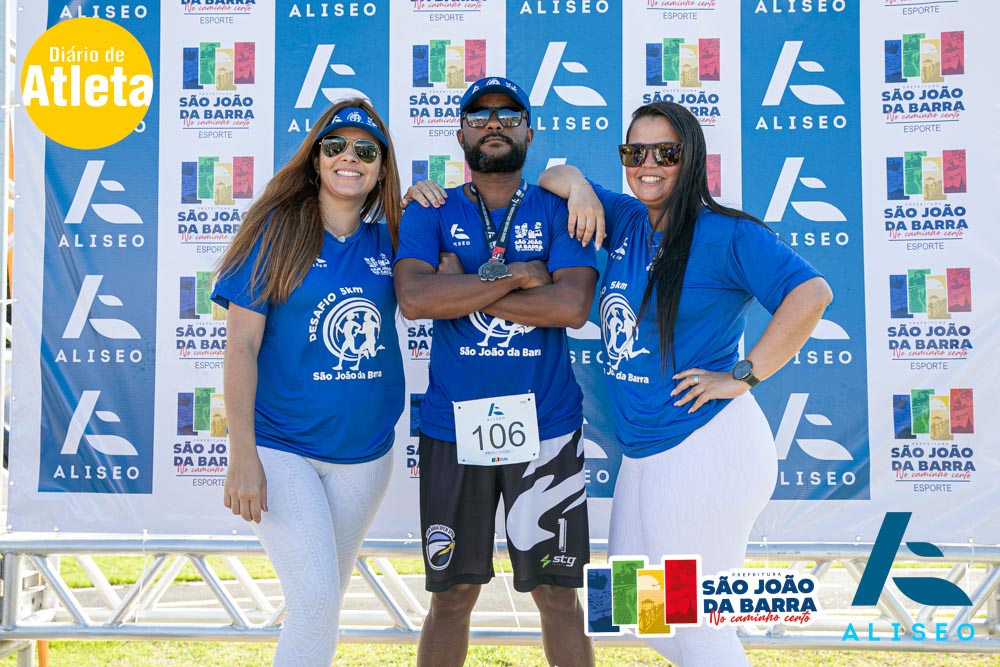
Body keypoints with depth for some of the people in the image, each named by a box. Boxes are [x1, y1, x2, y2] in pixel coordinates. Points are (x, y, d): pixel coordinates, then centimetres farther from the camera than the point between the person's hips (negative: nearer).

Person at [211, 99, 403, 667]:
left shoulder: (388, 241, 2)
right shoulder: (277, 230, -7)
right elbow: (242, 346, -9)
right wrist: (243, 457, -14)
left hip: (365, 454, 4)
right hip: (279, 446, -4)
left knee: (325, 598, 16)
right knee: (316, 601, -12)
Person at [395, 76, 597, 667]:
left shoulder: (559, 210, 3)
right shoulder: (429, 212, 5)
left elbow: (572, 306, -14)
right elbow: (413, 298, -13)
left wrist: (462, 287, -11)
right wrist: (513, 275, -13)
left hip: (546, 427, 0)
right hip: (453, 428, 1)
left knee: (559, 595, 9)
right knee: (452, 595, 11)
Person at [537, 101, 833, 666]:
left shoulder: (727, 234, -12)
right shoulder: (626, 220, 9)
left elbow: (811, 293, -21)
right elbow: (556, 178, 19)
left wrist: (743, 375, -19)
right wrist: (578, 186, -3)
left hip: (706, 447, -9)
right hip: (644, 451, 9)